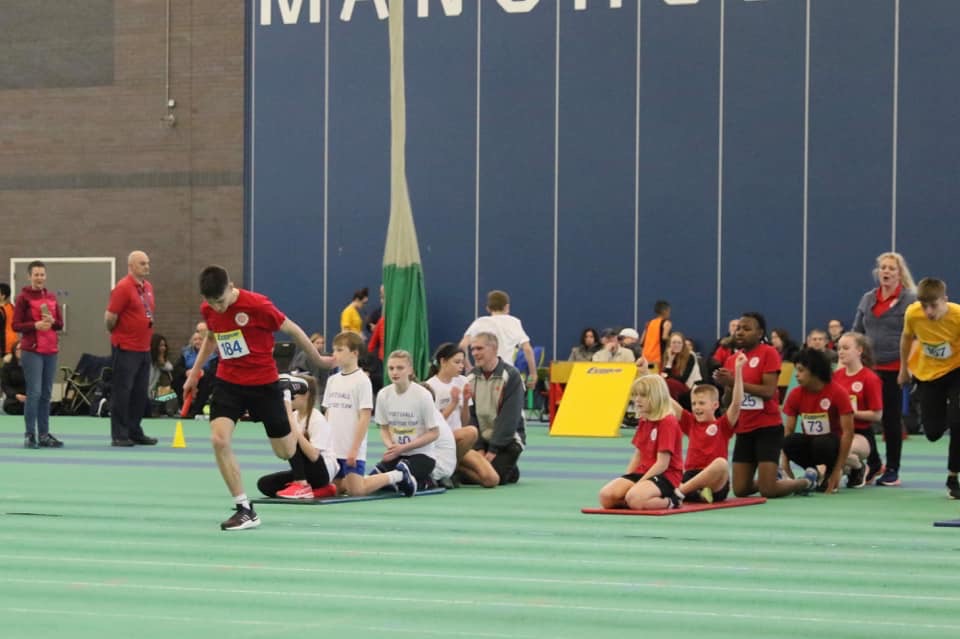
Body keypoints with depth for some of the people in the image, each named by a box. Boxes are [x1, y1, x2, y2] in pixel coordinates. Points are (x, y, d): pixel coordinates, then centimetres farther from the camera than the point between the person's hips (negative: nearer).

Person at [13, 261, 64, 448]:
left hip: (51, 351, 5)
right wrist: (35, 325, -21)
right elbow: (16, 326, -6)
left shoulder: (51, 298, 11)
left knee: (46, 394, 7)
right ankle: (30, 435, -6)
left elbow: (60, 324, 15)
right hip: (31, 351, -5)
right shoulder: (23, 297, -4)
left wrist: (52, 322, -7)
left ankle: (44, 434, 12)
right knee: (34, 392, -10)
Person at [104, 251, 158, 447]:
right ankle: (119, 435, 1)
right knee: (122, 392, -3)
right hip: (126, 349, -8)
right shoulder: (123, 288, -12)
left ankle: (135, 432, 19)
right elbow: (110, 317, -13)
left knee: (141, 393, 11)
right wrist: (116, 334, 1)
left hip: (144, 348, 8)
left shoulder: (148, 287, 12)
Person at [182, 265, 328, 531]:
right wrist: (194, 373, 20)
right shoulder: (208, 310, -4)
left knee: (286, 452, 8)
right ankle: (244, 509, -10)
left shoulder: (257, 305, -22)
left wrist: (319, 361, 2)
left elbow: (293, 330, -8)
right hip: (228, 382, 3)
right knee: (219, 440, -20)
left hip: (263, 382, -3)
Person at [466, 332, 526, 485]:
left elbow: (509, 417, -15)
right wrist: (478, 447, -10)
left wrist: (493, 450, -17)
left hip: (507, 440, -5)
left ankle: (511, 472, 9)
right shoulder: (471, 378, 4)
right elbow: (470, 416, 2)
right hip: (480, 439, 5)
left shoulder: (511, 376, -11)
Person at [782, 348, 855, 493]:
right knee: (790, 441, -30)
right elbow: (788, 431, -3)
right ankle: (813, 471, -3)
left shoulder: (838, 393, -16)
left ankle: (830, 473, -7)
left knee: (821, 443, -38)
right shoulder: (795, 395, -5)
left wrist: (837, 470, -20)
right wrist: (785, 465, -15)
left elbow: (848, 431, -17)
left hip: (831, 443, -3)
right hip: (809, 442, 3)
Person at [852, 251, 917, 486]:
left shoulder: (910, 300, -3)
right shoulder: (867, 299, 12)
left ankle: (892, 470, 12)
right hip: (868, 367, 4)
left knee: (892, 419, 4)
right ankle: (872, 465, 14)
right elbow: (857, 333, 17)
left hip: (894, 368, -4)